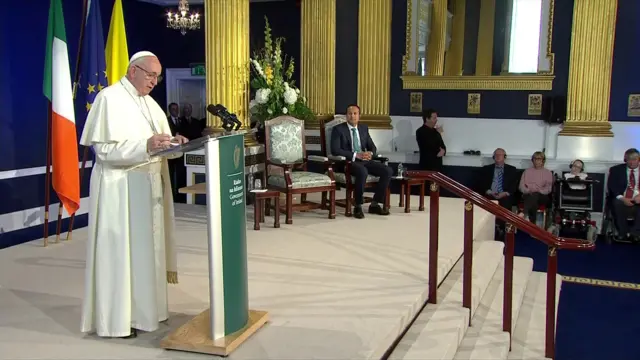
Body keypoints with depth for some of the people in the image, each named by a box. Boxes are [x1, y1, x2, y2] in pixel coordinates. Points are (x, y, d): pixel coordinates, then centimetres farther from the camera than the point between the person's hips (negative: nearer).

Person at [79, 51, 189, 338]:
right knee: (120, 251, -2)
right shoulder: (109, 98, -11)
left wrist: (172, 143, -4)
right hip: (120, 189, -8)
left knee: (147, 248, 12)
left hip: (149, 186, 8)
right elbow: (104, 150, -19)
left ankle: (143, 308, 23)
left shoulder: (149, 102, 14)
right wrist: (146, 146, -29)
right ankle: (116, 319, 8)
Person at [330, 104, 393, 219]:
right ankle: (358, 206, -22)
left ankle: (375, 204, -7)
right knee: (362, 172, -38)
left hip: (364, 161, 6)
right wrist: (356, 155, -21)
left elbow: (373, 147, 17)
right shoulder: (338, 129, -2)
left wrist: (370, 153, -9)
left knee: (388, 171, -15)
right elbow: (335, 150, -14)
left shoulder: (364, 128, 16)